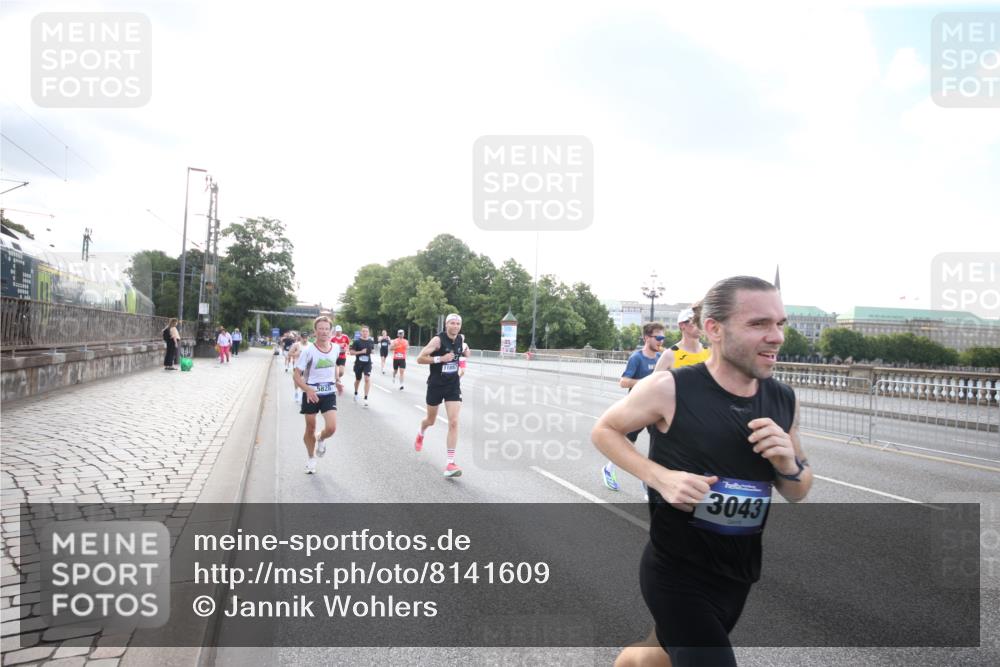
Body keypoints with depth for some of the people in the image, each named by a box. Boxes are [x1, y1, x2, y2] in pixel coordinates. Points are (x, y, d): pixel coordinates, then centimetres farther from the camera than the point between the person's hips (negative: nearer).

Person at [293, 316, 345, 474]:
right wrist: (308, 389, -31)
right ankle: (311, 458, 33)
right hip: (311, 394, -2)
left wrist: (337, 381, 11)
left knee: (331, 428, -11)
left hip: (329, 393, 2)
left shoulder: (336, 348, -3)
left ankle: (321, 440, 25)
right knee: (310, 429, 9)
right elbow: (297, 375, -15)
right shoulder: (308, 351, -16)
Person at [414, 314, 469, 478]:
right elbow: (420, 359, -18)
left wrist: (465, 351, 3)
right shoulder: (438, 340, -16)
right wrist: (441, 358, -25)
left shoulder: (460, 339, 1)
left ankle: (450, 464, -9)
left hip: (453, 386, 3)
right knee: (431, 420, 16)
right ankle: (421, 434, 55)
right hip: (436, 385, -3)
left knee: (454, 422, -11)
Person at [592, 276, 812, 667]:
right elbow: (603, 431, -6)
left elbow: (798, 494, 8)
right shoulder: (669, 389, -20)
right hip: (677, 573, -6)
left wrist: (789, 465, -16)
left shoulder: (784, 400, -3)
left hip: (739, 575, 6)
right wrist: (660, 477, -22)